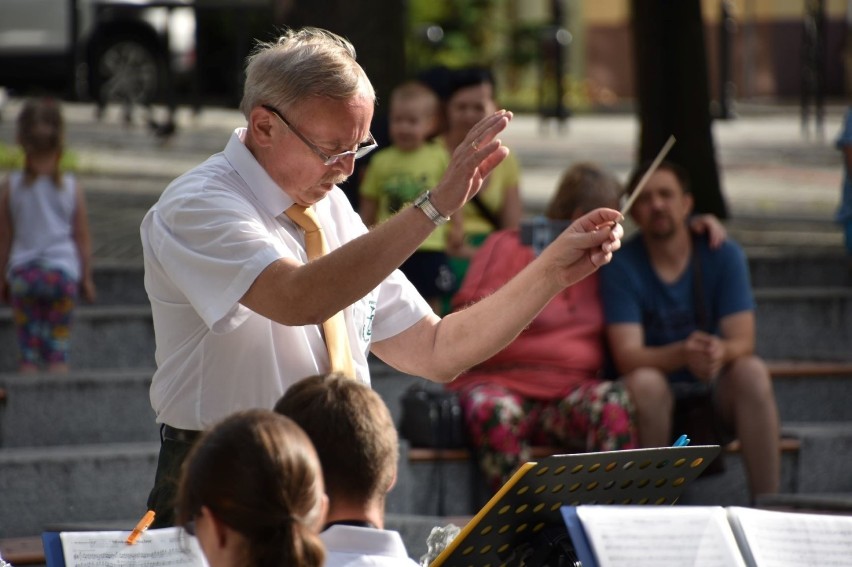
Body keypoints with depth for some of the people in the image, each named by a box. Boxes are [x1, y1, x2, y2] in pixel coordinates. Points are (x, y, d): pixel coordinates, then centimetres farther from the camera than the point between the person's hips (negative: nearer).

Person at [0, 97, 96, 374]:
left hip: (22, 272, 0)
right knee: (58, 350, 4)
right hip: (63, 272, 0)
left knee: (28, 351, 3)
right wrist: (86, 278, 12)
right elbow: (82, 238, 2)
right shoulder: (71, 187, -3)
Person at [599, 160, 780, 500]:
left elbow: (743, 341, -11)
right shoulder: (621, 266, -8)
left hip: (718, 395, 2)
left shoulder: (724, 256, -2)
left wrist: (720, 352, -37)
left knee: (752, 371, -29)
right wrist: (683, 354, -40)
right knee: (644, 381, -35)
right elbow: (627, 356, -19)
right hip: (660, 396, -2)